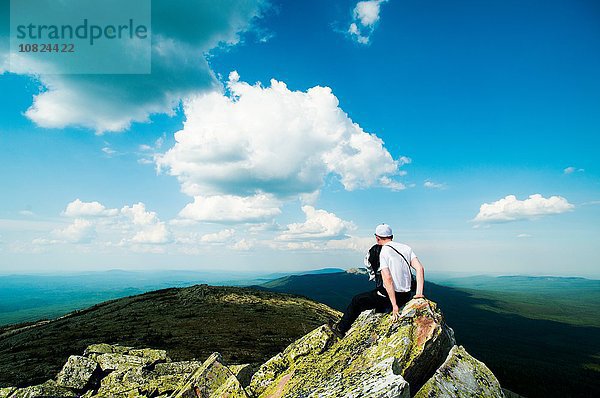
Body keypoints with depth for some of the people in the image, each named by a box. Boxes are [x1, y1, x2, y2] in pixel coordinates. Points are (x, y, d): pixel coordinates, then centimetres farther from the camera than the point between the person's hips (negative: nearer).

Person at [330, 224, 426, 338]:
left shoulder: (383, 252, -13)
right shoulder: (406, 248, 6)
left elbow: (387, 279, -22)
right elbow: (420, 268, -3)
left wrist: (394, 305, -21)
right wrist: (419, 294, -4)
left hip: (389, 295, -7)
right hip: (406, 296, 7)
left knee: (357, 301, 12)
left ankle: (341, 329, 24)